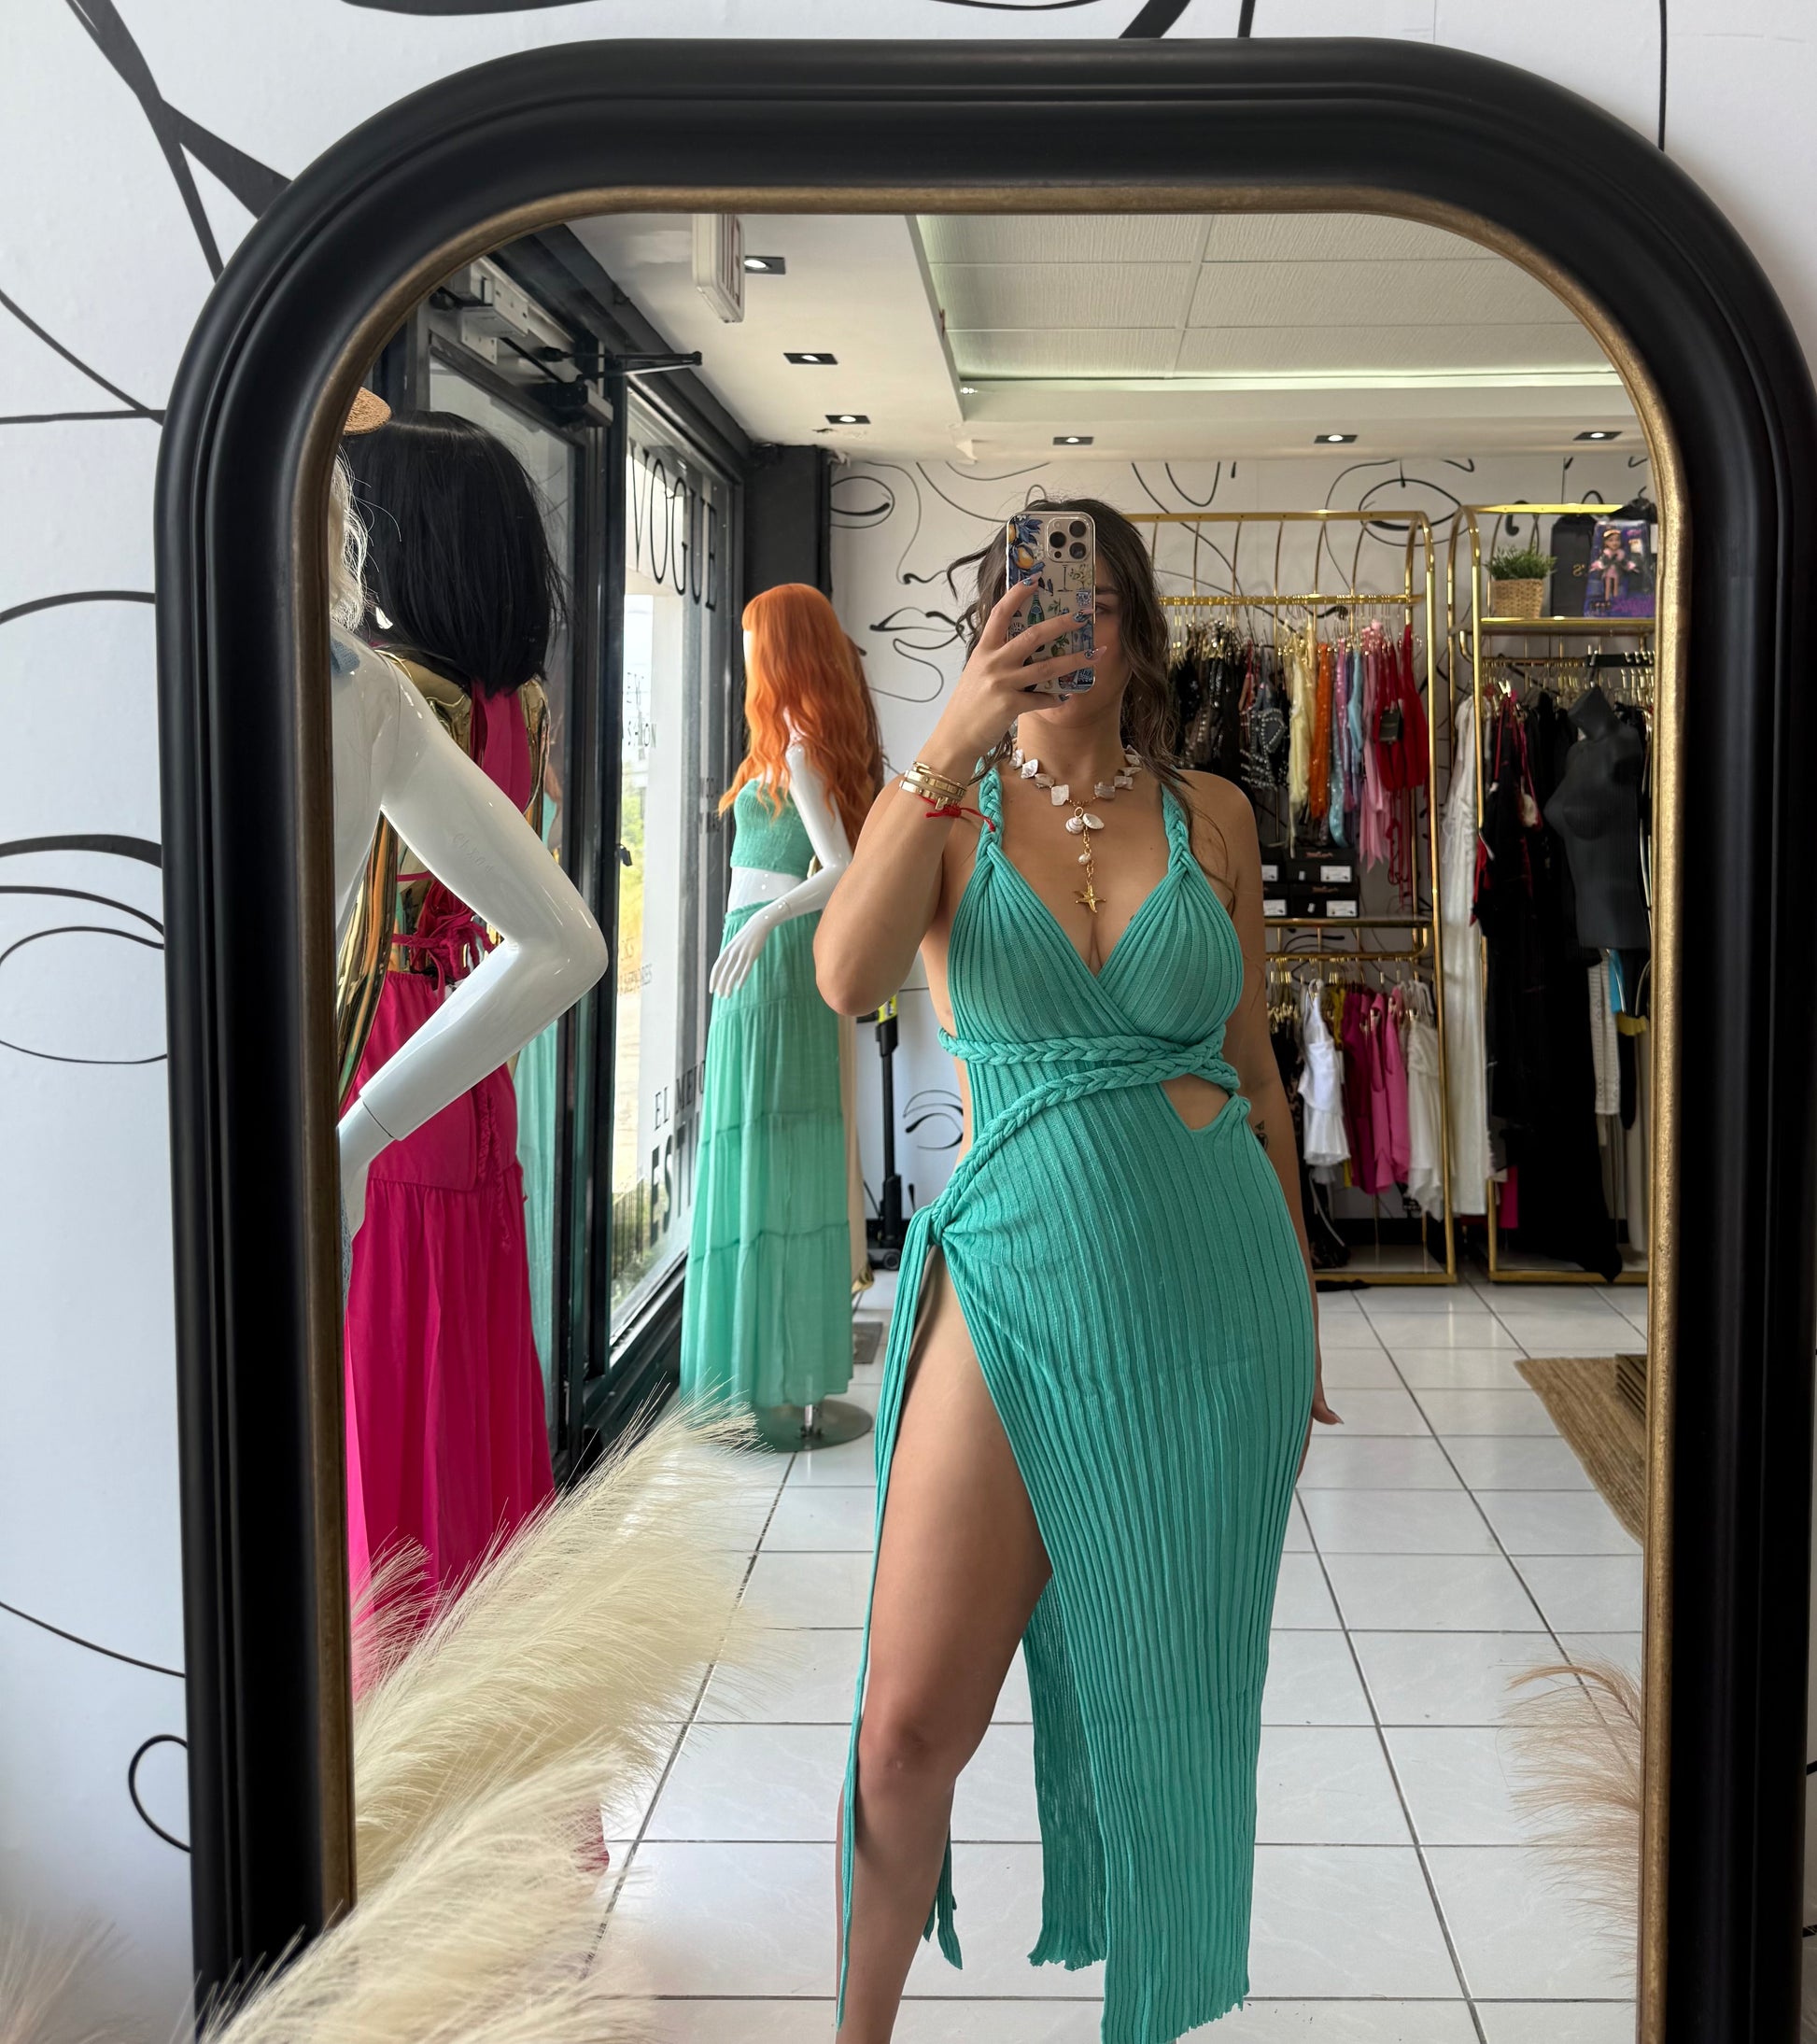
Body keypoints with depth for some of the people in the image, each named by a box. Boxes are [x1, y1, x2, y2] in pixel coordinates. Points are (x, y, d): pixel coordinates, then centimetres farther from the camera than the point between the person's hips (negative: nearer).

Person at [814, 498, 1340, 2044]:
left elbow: (1256, 1074, 13)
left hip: (1216, 1283, 2)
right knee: (911, 1724, -5)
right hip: (1016, 1279, -1)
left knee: (1171, 1694, 13)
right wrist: (955, 744, -24)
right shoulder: (938, 809, 3)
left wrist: (1302, 1308, 14)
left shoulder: (1210, 814, 7)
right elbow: (849, 980, -19)